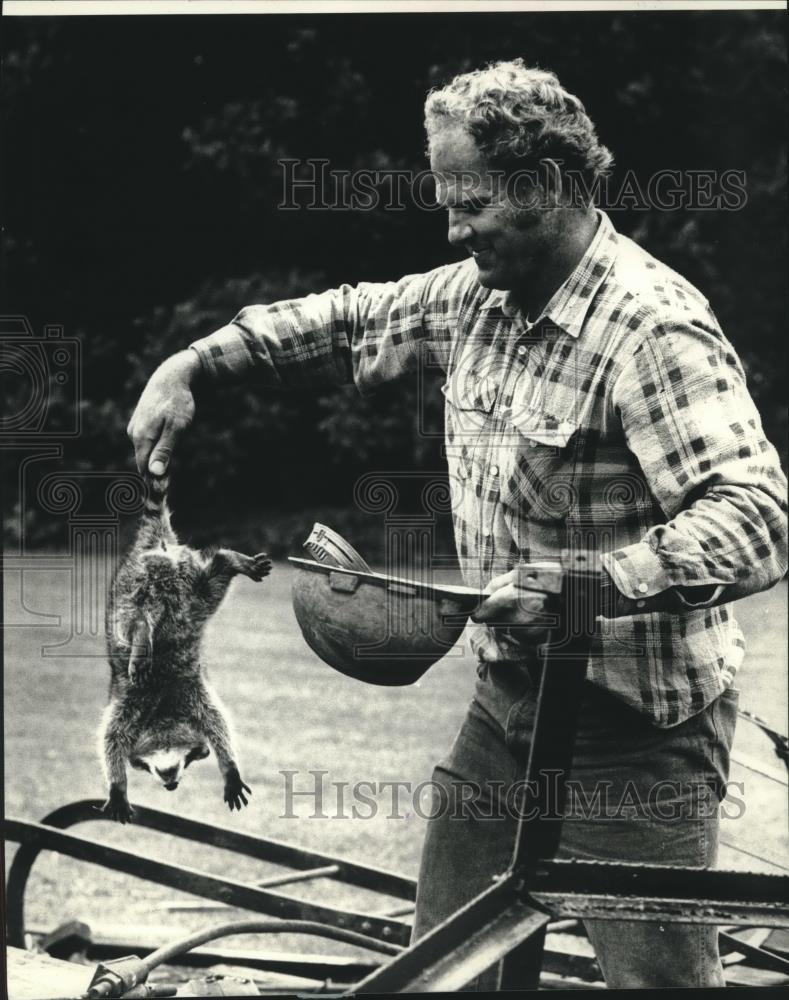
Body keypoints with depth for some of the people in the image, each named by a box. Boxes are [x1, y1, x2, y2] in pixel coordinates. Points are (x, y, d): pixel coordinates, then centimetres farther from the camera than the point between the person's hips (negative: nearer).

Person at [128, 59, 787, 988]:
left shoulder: (654, 330, -22)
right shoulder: (481, 297, 4)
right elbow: (356, 318, 18)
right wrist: (197, 360, 7)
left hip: (633, 727, -8)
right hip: (508, 700, 8)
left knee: (657, 977, -2)